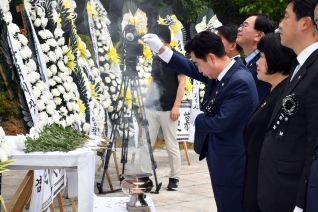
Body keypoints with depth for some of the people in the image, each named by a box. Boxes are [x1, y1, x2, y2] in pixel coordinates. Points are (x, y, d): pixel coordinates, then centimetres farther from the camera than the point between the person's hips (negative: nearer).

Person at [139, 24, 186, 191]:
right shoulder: (156, 58, 14)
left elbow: (182, 82, -9)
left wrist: (176, 106, -15)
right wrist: (146, 102, 16)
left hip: (168, 110, -6)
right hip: (151, 108, 6)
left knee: (171, 145, 1)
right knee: (146, 143, 2)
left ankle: (174, 178, 12)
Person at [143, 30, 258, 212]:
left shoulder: (240, 82, -26)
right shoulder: (219, 72, 2)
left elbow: (222, 122, -28)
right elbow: (191, 69, 16)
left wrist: (197, 118, -8)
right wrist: (160, 49, 9)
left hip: (232, 164, -9)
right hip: (220, 160, 9)